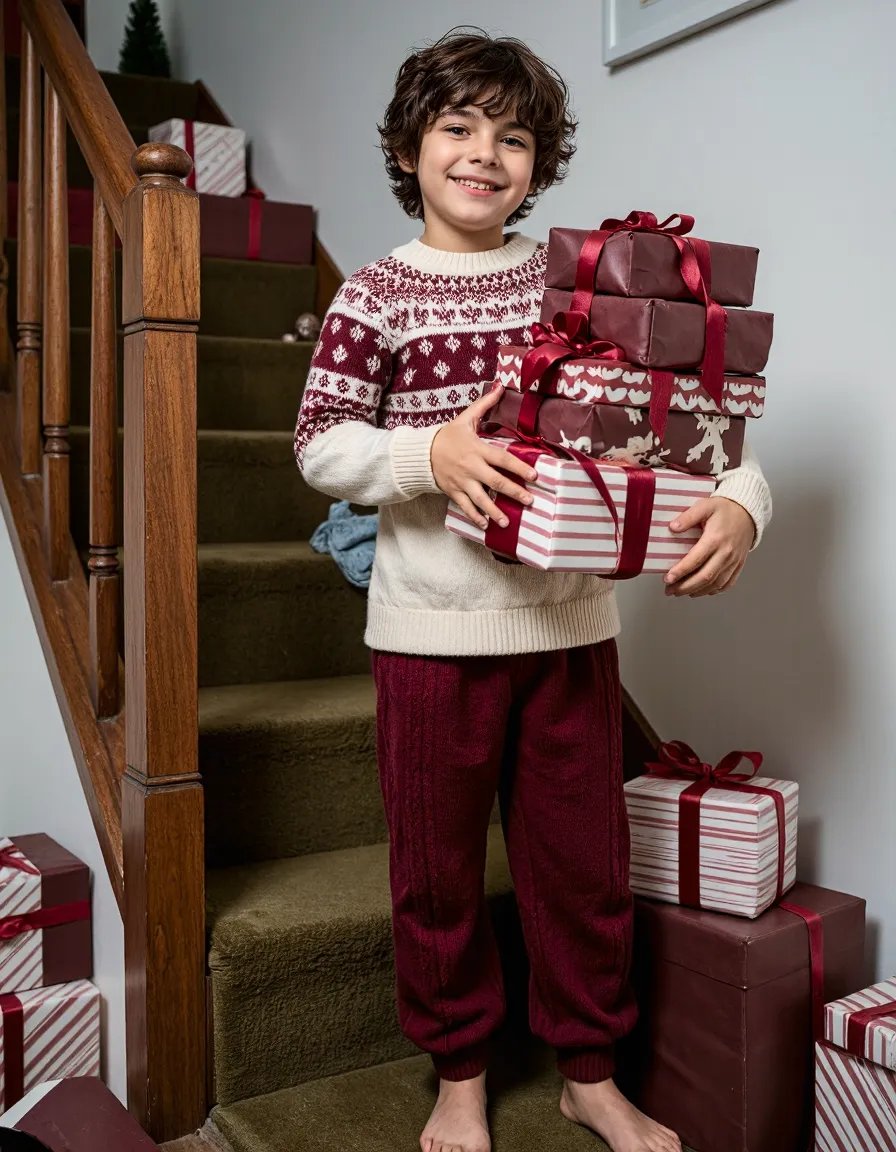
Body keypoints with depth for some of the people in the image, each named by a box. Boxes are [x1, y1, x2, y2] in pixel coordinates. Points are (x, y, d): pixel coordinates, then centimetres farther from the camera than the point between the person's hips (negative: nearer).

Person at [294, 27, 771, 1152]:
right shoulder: (378, 293, -1)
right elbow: (320, 440, -7)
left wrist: (737, 498, -18)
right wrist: (429, 454, -25)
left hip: (571, 622, 2)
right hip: (434, 628, -1)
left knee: (583, 859, 13)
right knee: (438, 868, 11)